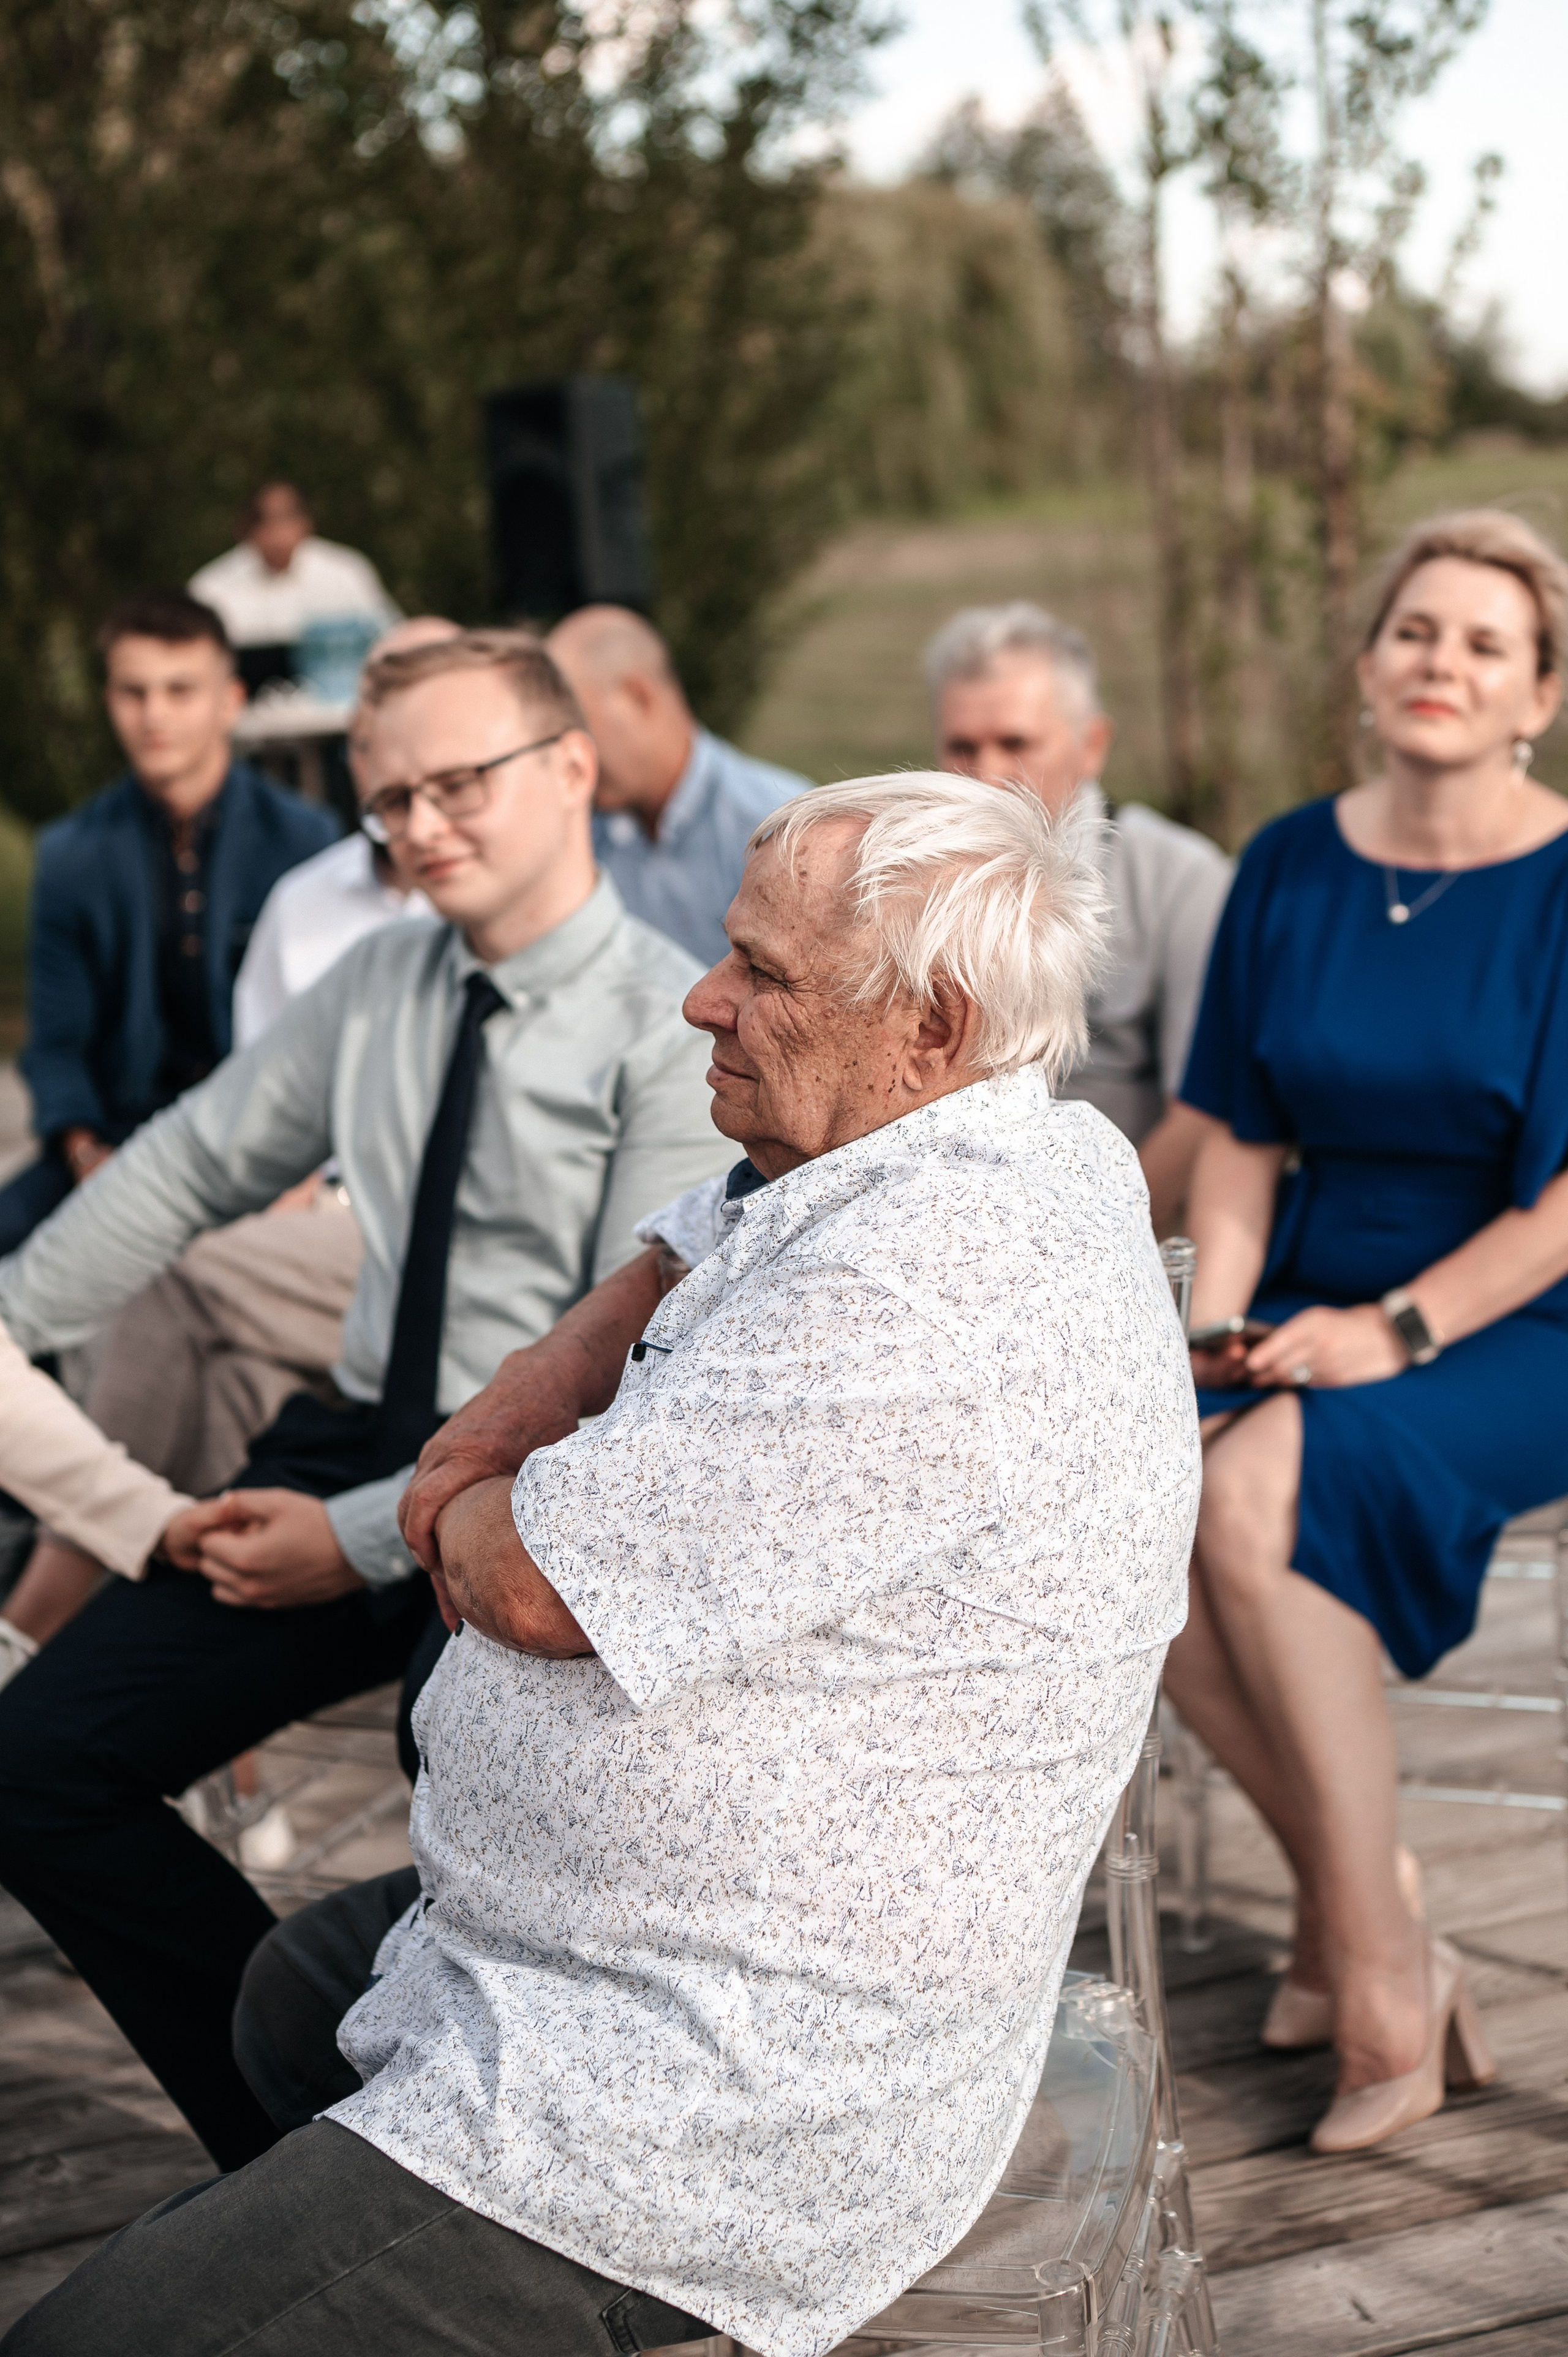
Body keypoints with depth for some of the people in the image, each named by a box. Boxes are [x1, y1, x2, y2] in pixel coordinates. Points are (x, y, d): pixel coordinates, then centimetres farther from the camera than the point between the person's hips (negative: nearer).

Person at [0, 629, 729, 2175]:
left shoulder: (668, 1031, -12)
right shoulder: (381, 985, 9)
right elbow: (196, 1165, 19)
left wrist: (369, 1538, -17)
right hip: (355, 1442, 7)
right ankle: (296, 2144, 12)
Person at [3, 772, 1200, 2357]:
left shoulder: (922, 1302, -28)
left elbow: (534, 1580, -24)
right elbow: (682, 1266, 23)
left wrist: (476, 1514, 0)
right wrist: (519, 1413, 4)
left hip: (731, 2092, -11)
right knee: (294, 2000, 35)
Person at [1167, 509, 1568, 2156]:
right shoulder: (1290, 868, 7)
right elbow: (1241, 1135, 11)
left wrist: (1400, 1331, -19)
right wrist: (1218, 1323, -5)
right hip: (1316, 1300, 5)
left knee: (1259, 1495, -32)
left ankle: (1376, 1978, -17)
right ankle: (1341, 1892, -5)